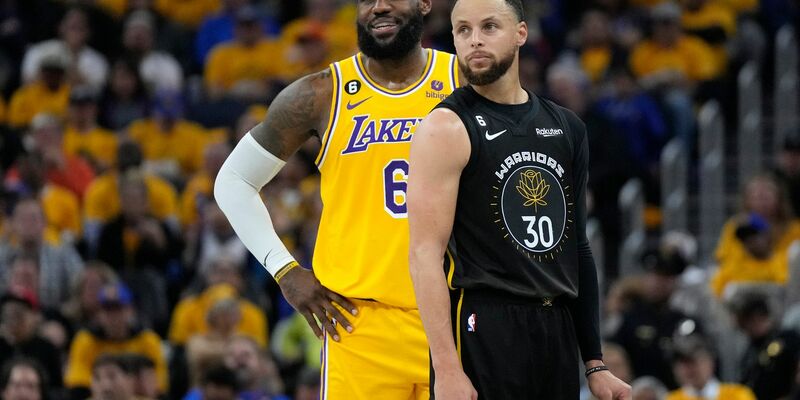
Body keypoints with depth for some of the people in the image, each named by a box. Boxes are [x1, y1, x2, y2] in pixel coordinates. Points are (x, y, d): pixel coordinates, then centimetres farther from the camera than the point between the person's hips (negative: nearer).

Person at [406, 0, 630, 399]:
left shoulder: (565, 127, 14)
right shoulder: (448, 127, -6)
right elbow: (425, 253, -13)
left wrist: (595, 364, 17)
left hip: (557, 332, 6)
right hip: (481, 332, -6)